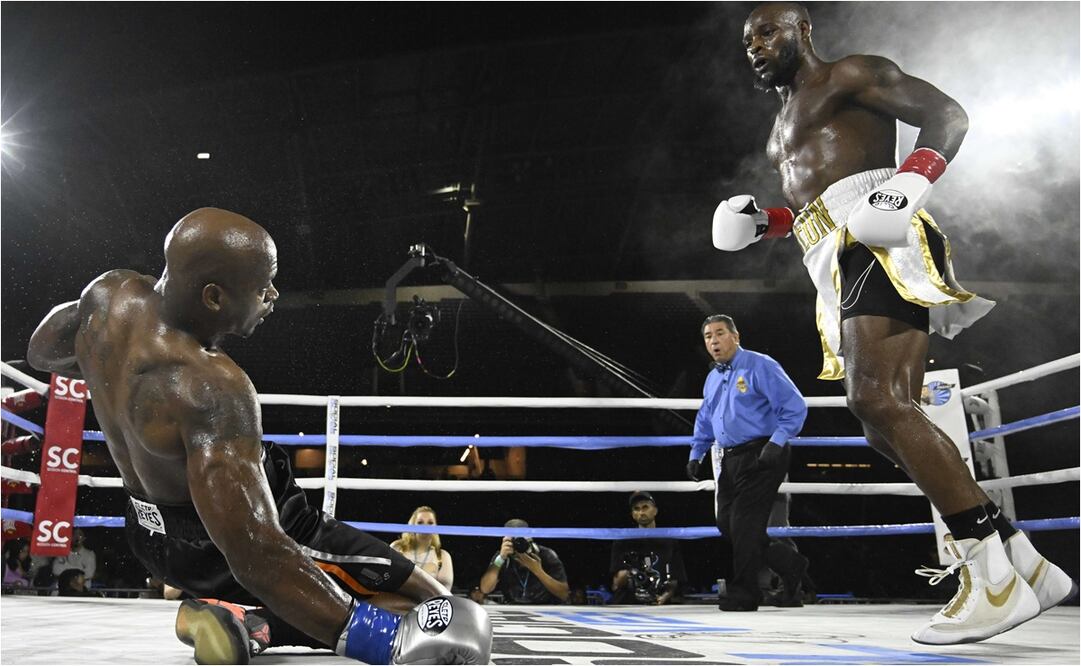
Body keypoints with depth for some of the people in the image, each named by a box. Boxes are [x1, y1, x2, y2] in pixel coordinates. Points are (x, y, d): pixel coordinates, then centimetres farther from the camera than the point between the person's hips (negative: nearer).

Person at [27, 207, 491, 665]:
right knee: (435, 610, -12)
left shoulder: (110, 293, -10)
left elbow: (43, 352, 14)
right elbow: (256, 556, -39)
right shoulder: (212, 388, -35)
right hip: (212, 549, -9)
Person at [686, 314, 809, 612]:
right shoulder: (712, 379, 16)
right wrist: (696, 455, 17)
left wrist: (776, 444, -22)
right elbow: (704, 421, 27)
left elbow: (795, 407, -15)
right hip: (731, 460, 9)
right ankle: (789, 564, 23)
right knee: (726, 523, 7)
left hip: (761, 456, -8)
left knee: (744, 523, -7)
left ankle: (743, 594, 8)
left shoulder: (760, 366, -10)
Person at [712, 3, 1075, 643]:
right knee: (886, 419, 2)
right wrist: (765, 221, 19)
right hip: (840, 267, 9)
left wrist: (911, 179, -20)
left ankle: (996, 580, -21)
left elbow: (948, 114, -2)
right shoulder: (782, 127, 33)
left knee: (878, 401, -25)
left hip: (879, 243, -9)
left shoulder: (850, 74, 7)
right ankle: (1027, 564, 7)